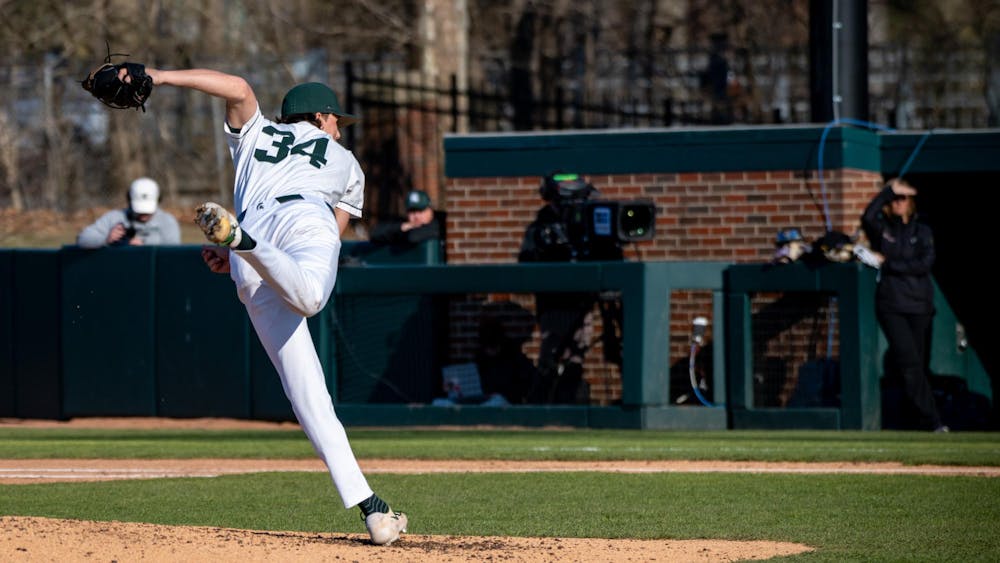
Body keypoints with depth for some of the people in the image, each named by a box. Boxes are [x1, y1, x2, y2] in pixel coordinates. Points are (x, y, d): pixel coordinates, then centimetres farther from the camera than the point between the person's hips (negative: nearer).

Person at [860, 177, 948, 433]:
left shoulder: (923, 232, 13)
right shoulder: (882, 229, 9)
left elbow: (925, 264, -2)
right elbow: (868, 218, -14)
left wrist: (888, 264, -6)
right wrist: (889, 190, -13)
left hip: (919, 305, 2)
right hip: (891, 304, -2)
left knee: (917, 362, 2)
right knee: (910, 362, -14)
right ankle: (932, 421, -17)